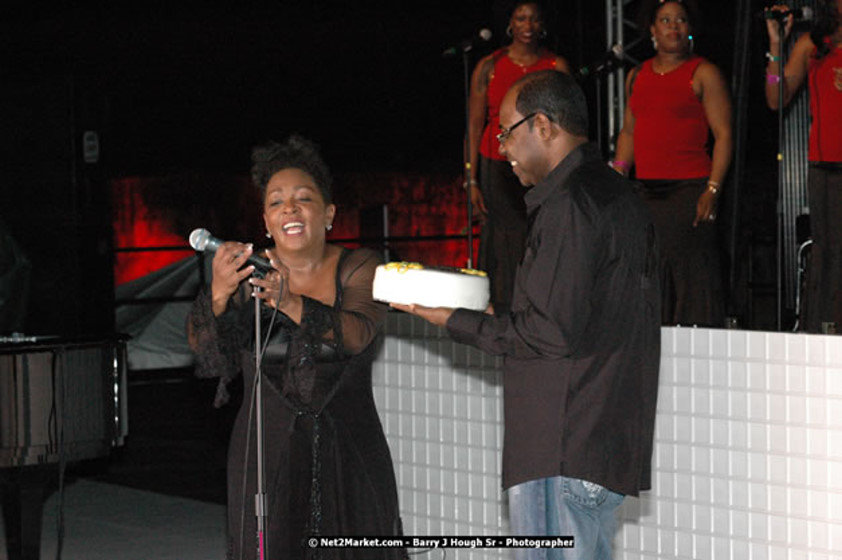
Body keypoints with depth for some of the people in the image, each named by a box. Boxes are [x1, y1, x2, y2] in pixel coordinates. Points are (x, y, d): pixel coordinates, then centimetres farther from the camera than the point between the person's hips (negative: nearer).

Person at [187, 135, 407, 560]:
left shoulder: (358, 269, 0)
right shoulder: (249, 275, 1)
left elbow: (358, 333, -19)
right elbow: (203, 346, -13)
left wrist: (292, 305, -38)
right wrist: (218, 295, -35)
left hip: (350, 457, 0)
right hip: (268, 458, 0)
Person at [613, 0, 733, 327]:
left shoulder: (704, 74, -1)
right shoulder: (637, 76, 17)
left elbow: (723, 134, -5)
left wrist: (712, 190, -14)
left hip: (689, 190, -6)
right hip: (646, 192, 6)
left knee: (690, 274, -9)